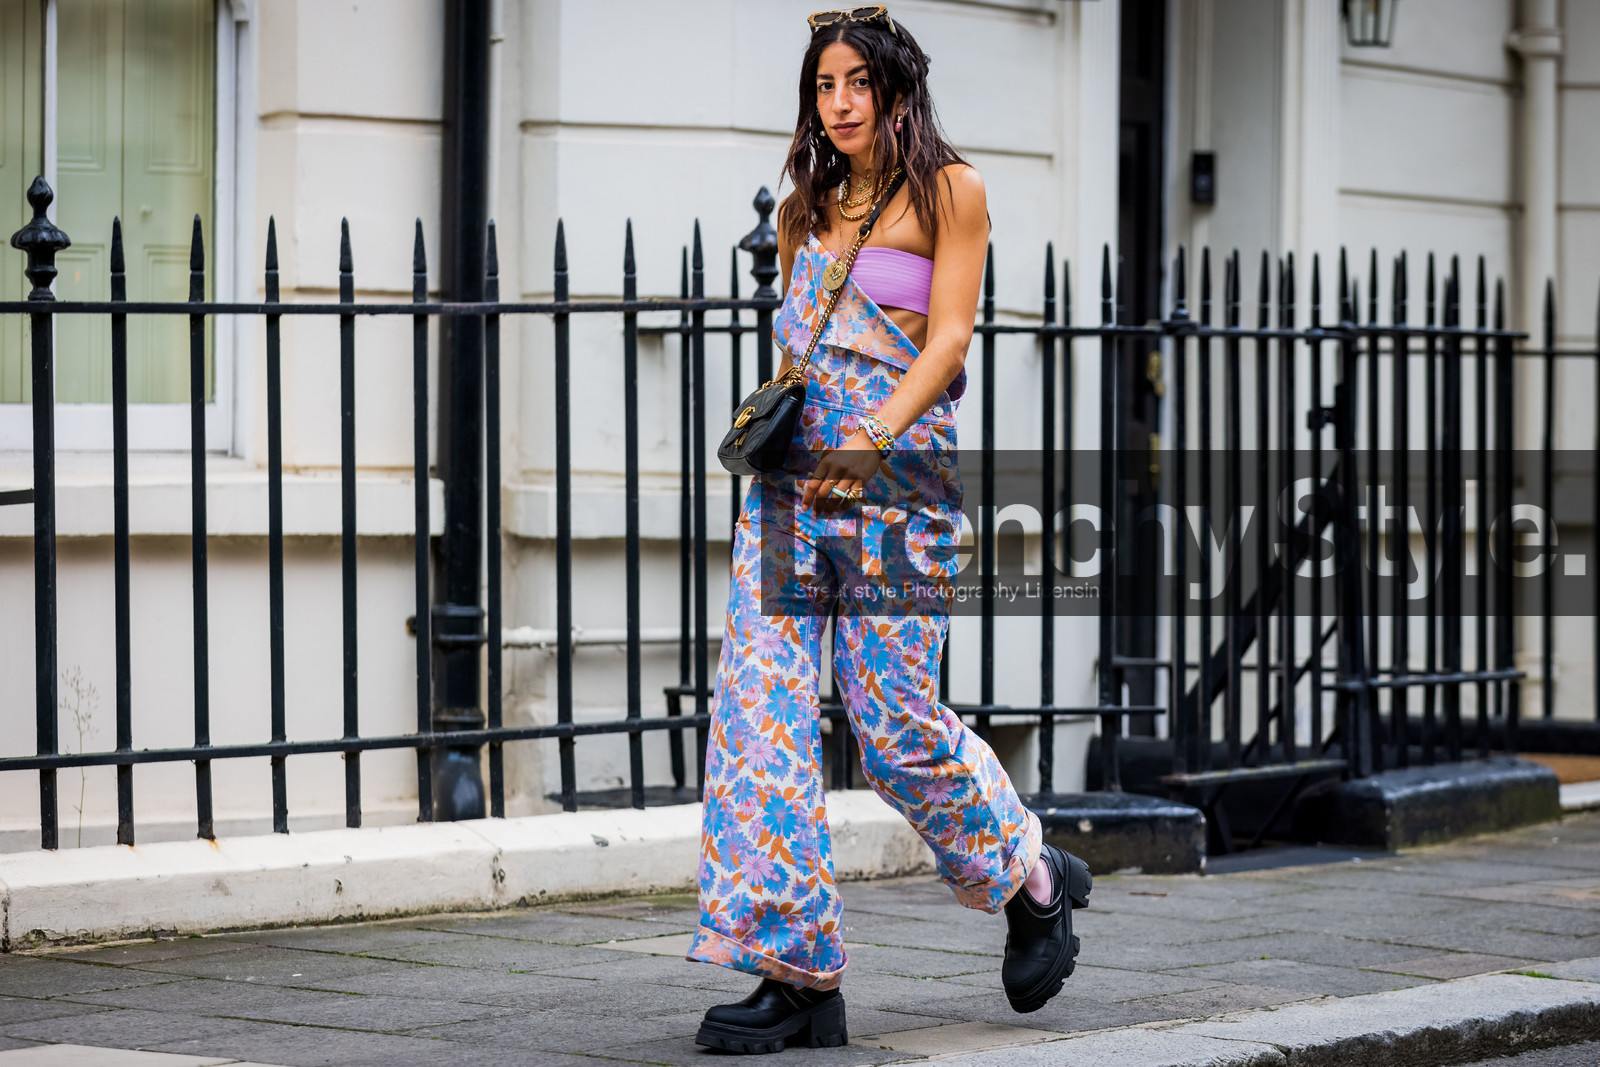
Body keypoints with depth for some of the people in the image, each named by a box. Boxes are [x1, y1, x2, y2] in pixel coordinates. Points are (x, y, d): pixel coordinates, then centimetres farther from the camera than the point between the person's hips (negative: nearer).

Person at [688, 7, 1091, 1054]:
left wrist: (874, 440, -19)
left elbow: (948, 336, -6)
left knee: (895, 718, -6)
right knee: (760, 701, -8)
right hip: (791, 474, 5)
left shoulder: (949, 191, 3)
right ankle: (797, 970, -6)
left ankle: (1034, 878, 22)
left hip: (896, 473, -5)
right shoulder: (806, 209, 19)